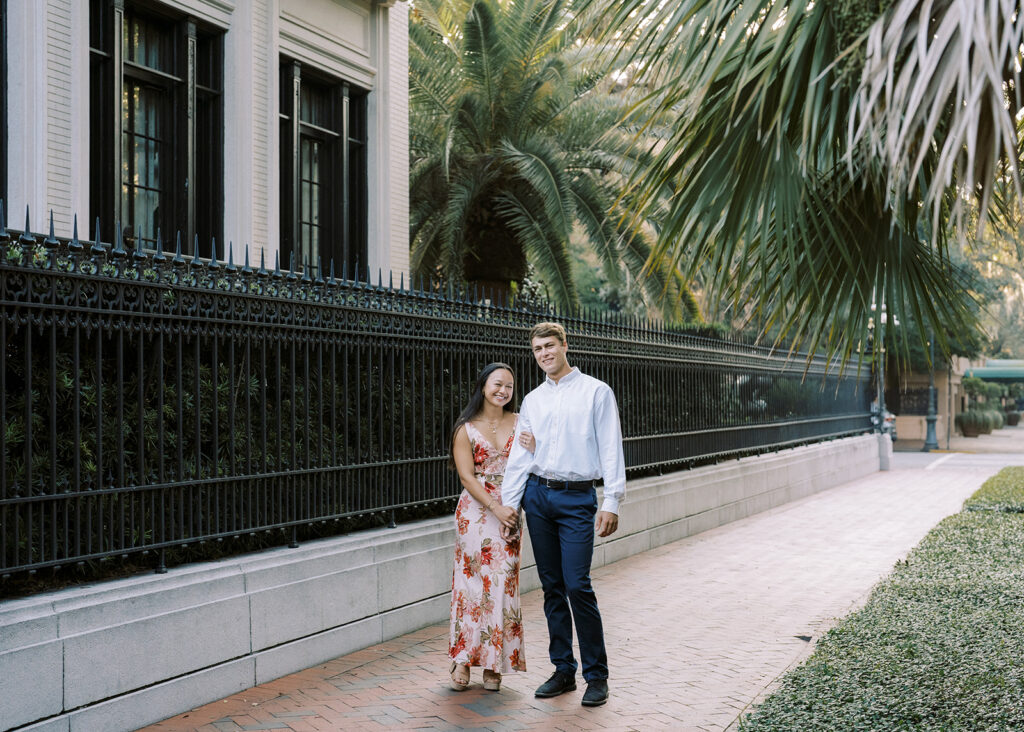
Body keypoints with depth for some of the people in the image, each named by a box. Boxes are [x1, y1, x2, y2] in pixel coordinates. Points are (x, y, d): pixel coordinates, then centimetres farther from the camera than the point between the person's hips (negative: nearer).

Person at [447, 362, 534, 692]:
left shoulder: (518, 423, 8)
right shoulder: (466, 429, -1)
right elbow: (467, 477, -7)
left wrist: (533, 448, -12)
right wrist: (496, 508, -17)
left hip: (509, 511, 3)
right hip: (476, 512, -2)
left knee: (503, 583, 1)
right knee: (473, 580, -2)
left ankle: (493, 663, 11)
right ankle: (463, 658, 11)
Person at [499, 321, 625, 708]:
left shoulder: (596, 392, 2)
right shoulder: (532, 400, 14)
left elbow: (611, 448, -3)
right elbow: (520, 453, 12)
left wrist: (611, 502, -10)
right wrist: (509, 502, 4)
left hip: (578, 498, -4)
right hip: (537, 495, 4)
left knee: (577, 585, -10)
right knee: (552, 587, 8)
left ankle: (596, 675, 4)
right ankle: (563, 670, 19)